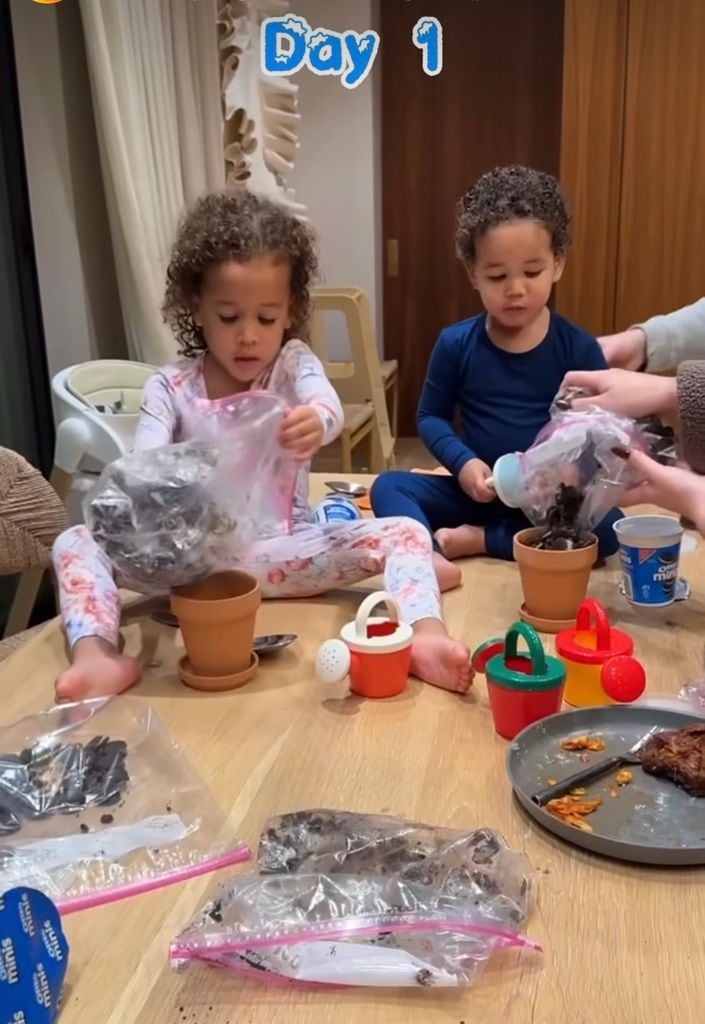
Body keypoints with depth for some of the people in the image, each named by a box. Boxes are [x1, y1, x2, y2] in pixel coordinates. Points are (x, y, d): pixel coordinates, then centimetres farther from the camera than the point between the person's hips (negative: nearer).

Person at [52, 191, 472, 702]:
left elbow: (329, 405, -24)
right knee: (76, 542, -19)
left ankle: (424, 637, -44)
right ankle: (97, 656, -41)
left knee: (404, 533, -21)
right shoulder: (170, 387, -1)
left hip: (281, 550, 0)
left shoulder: (293, 362, 0)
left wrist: (317, 422, -50)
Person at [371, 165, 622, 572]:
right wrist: (463, 462, -11)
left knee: (607, 526, -29)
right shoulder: (456, 344, -2)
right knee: (388, 485, -17)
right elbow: (431, 416, 7)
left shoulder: (579, 348, -5)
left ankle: (477, 539, -19)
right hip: (476, 491, 2)